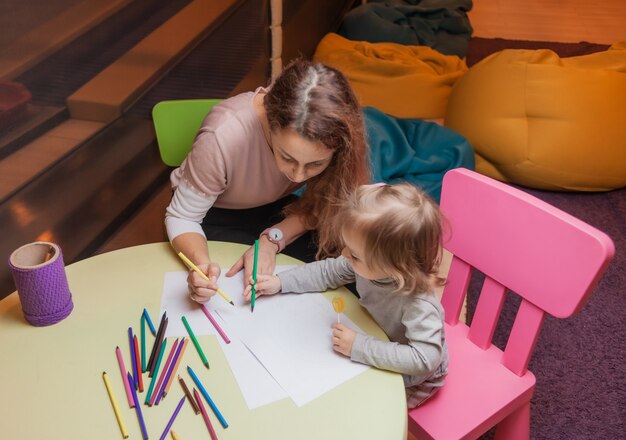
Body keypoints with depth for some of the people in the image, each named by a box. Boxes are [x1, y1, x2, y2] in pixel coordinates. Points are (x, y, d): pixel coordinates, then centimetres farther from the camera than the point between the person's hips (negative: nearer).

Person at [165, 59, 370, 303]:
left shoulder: (331, 132, -28)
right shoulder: (223, 137, -36)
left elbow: (319, 204, -13)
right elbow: (181, 217, -23)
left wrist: (272, 239, -30)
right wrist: (202, 264, -43)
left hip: (275, 206, 3)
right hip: (213, 212, -3)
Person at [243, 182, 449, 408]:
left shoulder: (419, 304, -42)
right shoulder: (370, 266, -22)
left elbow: (424, 359, -45)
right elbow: (329, 272, -6)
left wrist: (360, 347, -43)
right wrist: (280, 282, -13)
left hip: (412, 382, -6)